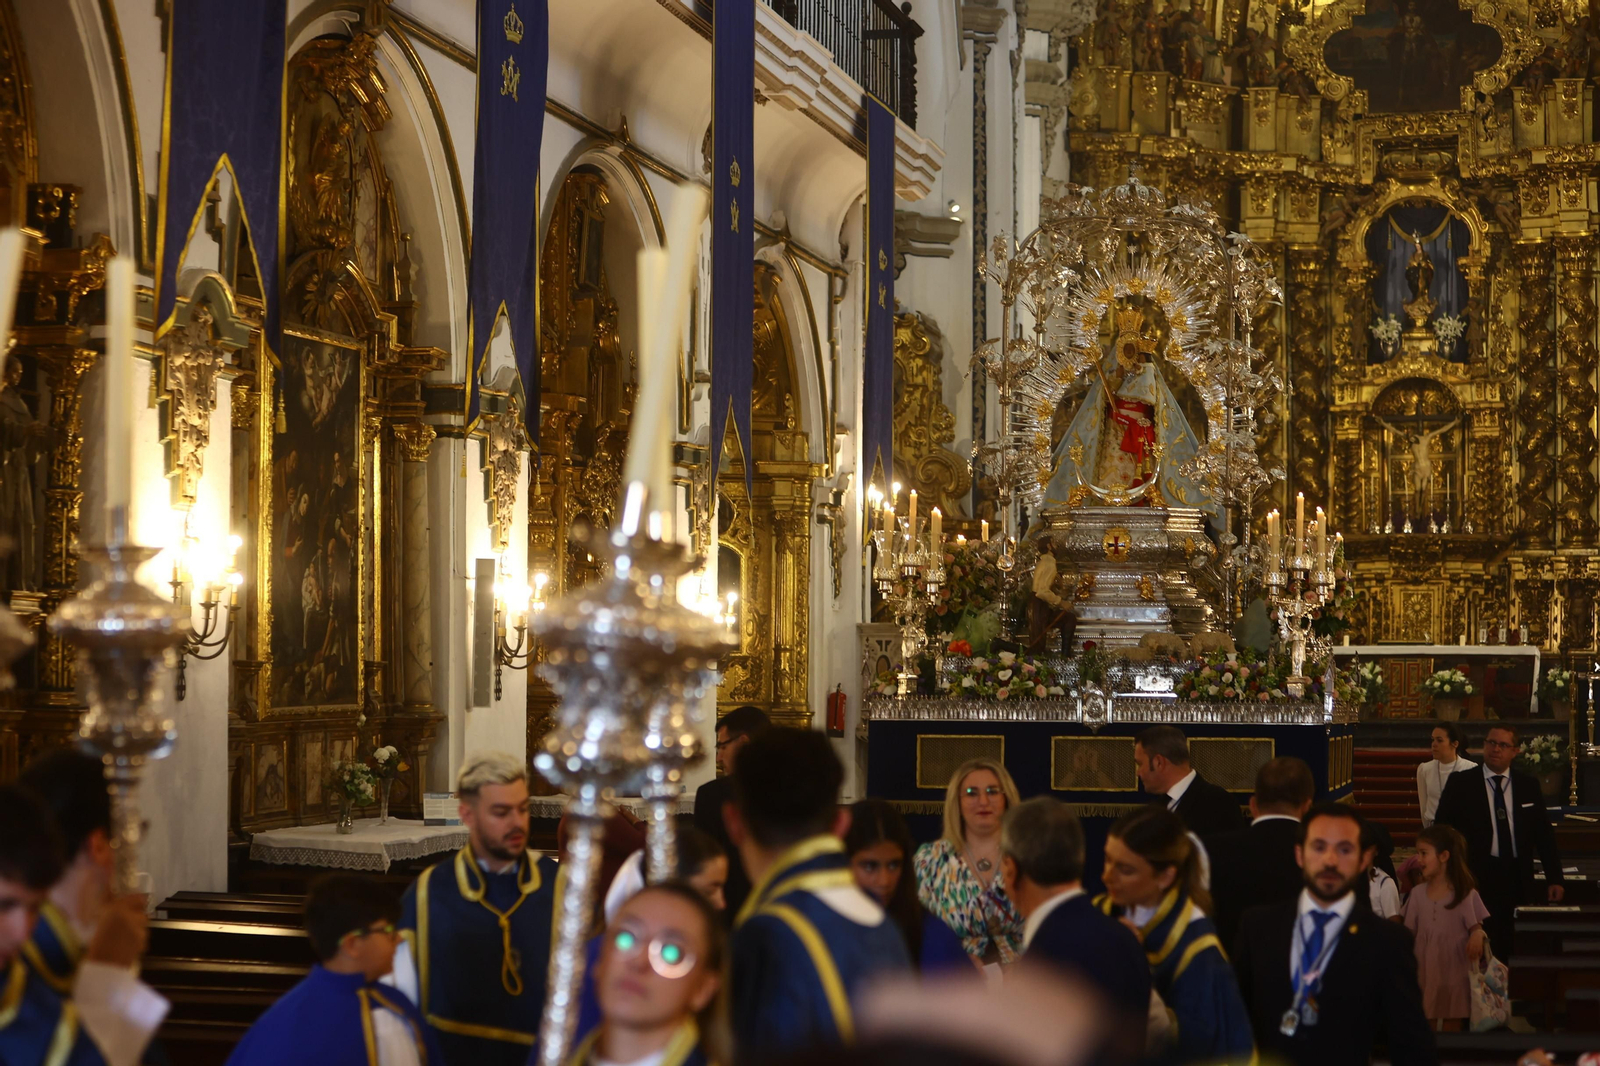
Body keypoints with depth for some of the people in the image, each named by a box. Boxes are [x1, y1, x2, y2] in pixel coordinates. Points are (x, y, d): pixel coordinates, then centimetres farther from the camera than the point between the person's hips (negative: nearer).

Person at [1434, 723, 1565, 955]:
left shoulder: (1529, 785, 9)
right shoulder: (1460, 783, 2)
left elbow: (1544, 834, 11)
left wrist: (1555, 878, 6)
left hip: (1518, 881, 2)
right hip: (1477, 878, -2)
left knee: (1511, 951, 2)